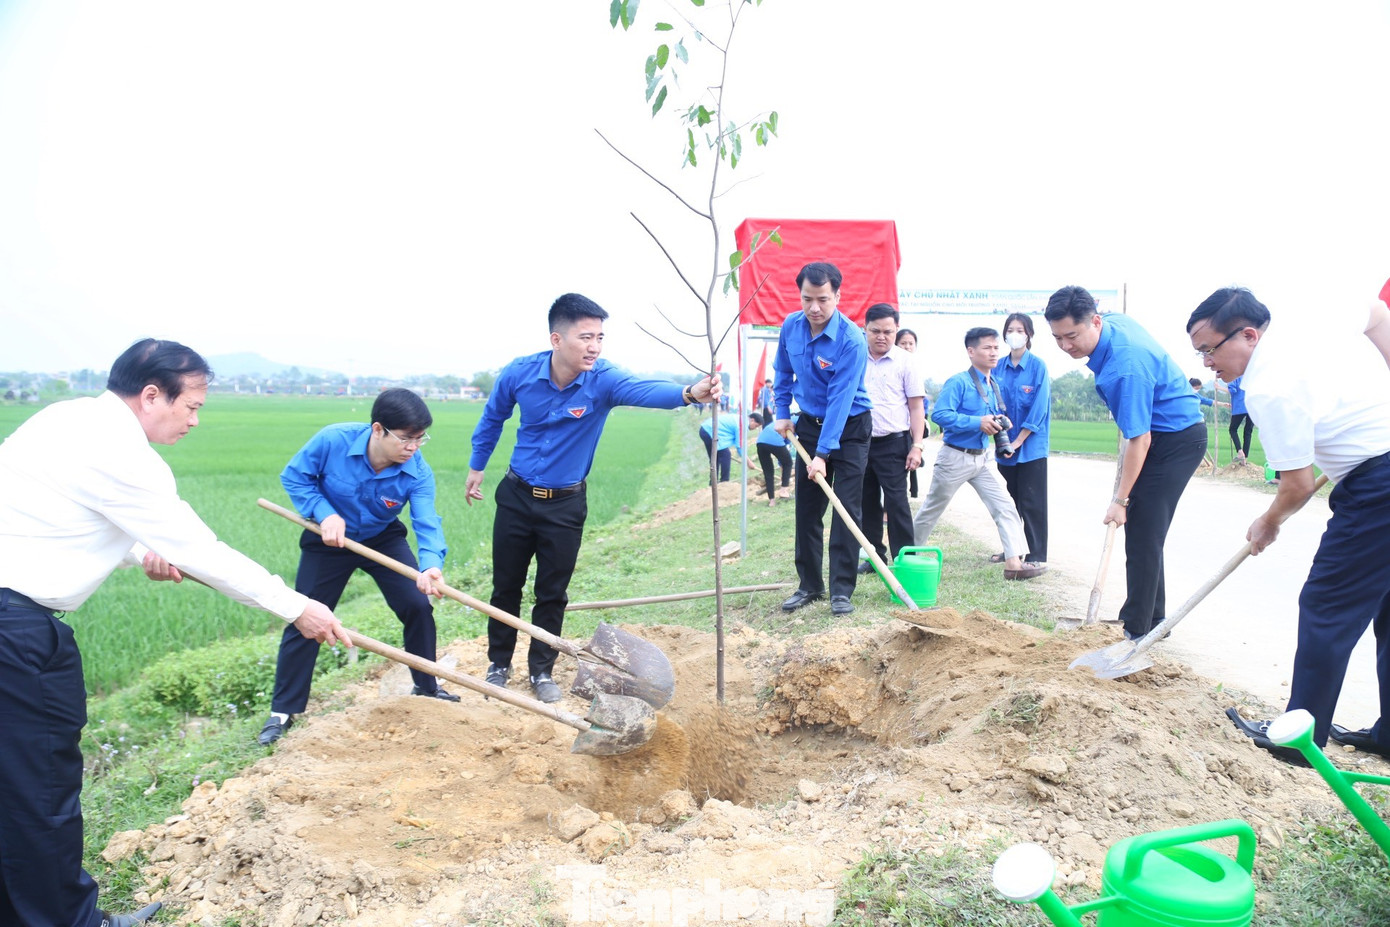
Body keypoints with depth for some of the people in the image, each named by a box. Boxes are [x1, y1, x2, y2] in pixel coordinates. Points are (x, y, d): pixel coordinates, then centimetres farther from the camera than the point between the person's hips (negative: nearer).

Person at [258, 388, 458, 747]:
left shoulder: (418, 472, -27)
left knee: (418, 606, -5)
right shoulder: (332, 440, -30)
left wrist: (431, 566, -55)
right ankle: (283, 710, 19)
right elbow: (294, 476, -15)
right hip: (329, 540, -1)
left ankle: (427, 687, 19)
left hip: (384, 540, 1)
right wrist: (324, 514, -29)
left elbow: (427, 524, -35)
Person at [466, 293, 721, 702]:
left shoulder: (603, 380, -21)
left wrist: (689, 393, -64)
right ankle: (498, 665, 32)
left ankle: (541, 671, 27)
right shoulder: (519, 373, -15)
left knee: (552, 593, 8)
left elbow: (645, 389, -44)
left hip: (566, 504, -1)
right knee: (505, 587, 12)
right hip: (516, 496, 1)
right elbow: (492, 418, 6)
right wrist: (477, 466, 17)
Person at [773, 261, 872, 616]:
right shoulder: (790, 326, -6)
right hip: (809, 425, 5)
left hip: (849, 428, -5)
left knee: (847, 508, -5)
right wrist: (782, 412, 7)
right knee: (807, 508, 7)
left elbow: (840, 400, -28)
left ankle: (841, 590, 2)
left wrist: (823, 453, -30)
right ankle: (809, 584, 17)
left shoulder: (851, 340, -24)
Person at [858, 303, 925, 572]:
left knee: (896, 502, -3)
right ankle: (875, 555, 22)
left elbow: (916, 406, -2)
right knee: (868, 502, 10)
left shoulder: (904, 361, -3)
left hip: (893, 443, -4)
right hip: (860, 440, 4)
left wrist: (917, 446, -9)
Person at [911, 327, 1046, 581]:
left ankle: (1014, 563, -4)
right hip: (955, 457, -7)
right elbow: (940, 414, -27)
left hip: (980, 459, 7)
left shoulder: (993, 386, 10)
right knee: (932, 510, 7)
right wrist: (978, 423, -28)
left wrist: (998, 422, 0)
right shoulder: (958, 382, -16)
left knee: (1004, 506, -4)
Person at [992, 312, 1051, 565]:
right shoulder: (998, 367, 5)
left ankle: (1037, 556, 4)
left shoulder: (1038, 367, -8)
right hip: (1005, 444, 5)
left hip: (1031, 445, -5)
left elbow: (1039, 408, -12)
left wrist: (1018, 441, -14)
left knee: (1032, 502, -2)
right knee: (1009, 499, 13)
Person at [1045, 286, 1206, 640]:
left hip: (1176, 440, -10)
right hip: (1169, 432, 10)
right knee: (1143, 532, 13)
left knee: (1143, 534, -10)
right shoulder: (1115, 321, -4)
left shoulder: (1126, 367, -32)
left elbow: (1139, 440, -28)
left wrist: (1121, 500, -22)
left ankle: (1137, 630, -2)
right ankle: (1153, 618, 24)